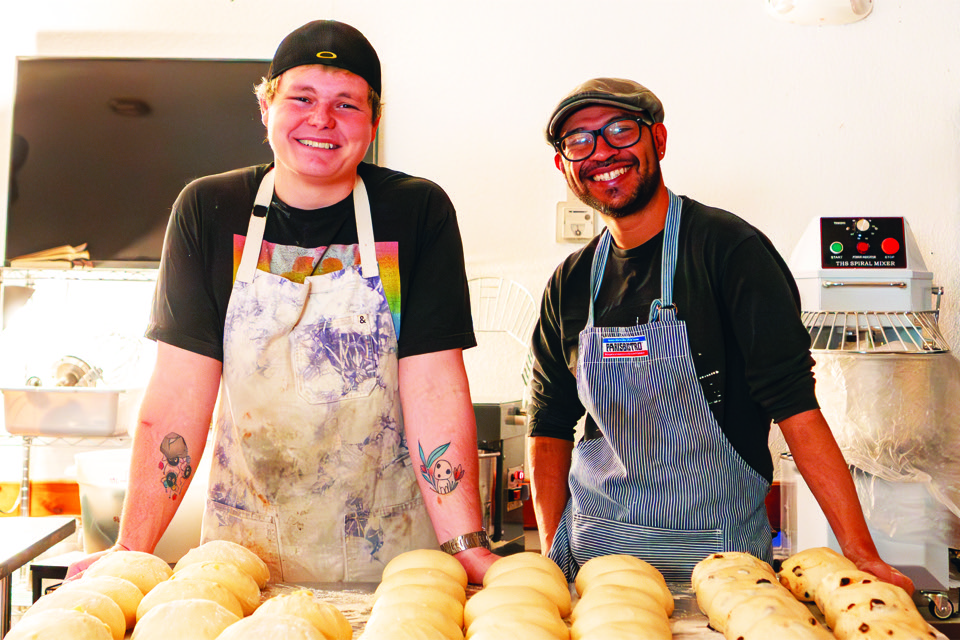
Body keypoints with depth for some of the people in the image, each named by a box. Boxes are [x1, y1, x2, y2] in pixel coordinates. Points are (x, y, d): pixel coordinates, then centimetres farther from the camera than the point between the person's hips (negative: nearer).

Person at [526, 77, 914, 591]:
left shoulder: (729, 248, -12)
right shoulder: (570, 283, 3)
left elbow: (795, 406, -17)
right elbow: (549, 425, 7)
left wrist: (861, 555, -21)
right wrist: (553, 555, -1)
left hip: (718, 556, -3)